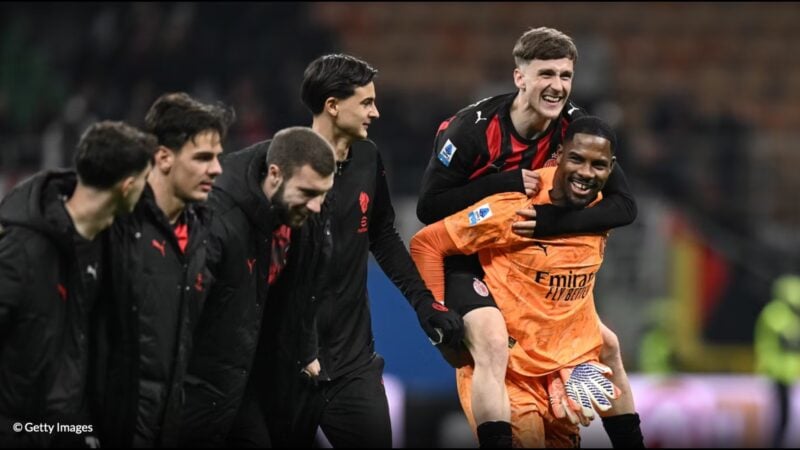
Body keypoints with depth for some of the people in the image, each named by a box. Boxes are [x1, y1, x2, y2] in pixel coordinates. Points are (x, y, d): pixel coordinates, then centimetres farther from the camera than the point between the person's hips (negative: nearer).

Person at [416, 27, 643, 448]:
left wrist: (553, 221, -30)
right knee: (493, 341, -32)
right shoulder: (475, 128, -22)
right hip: (468, 264, -6)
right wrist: (504, 183, -28)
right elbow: (428, 207, -20)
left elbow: (624, 205, -15)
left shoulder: (575, 127, -10)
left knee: (605, 345, 8)